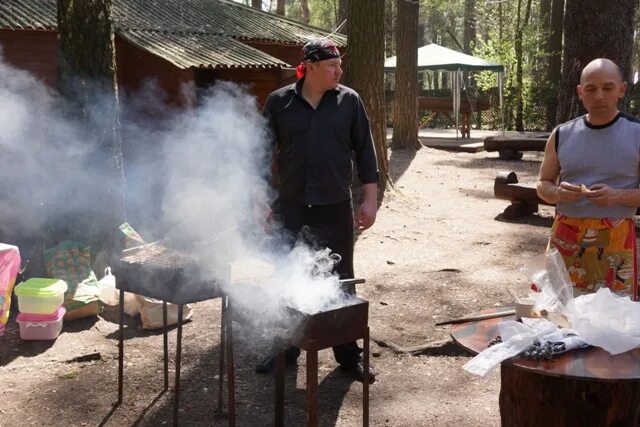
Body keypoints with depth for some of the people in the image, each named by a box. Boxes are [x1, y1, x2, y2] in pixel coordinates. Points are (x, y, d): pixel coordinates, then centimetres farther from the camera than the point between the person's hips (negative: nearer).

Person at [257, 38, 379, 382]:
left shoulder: (349, 102, 0)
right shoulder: (278, 103, 0)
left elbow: (364, 151, 3)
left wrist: (370, 199, -1)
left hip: (335, 210, 0)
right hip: (290, 209, 1)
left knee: (341, 282, 7)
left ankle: (349, 355, 21)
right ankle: (285, 350, 28)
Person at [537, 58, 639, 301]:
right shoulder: (562, 135, 5)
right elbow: (543, 185, 11)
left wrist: (618, 196, -20)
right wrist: (558, 193, -11)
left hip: (616, 239, -2)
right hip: (566, 236, 3)